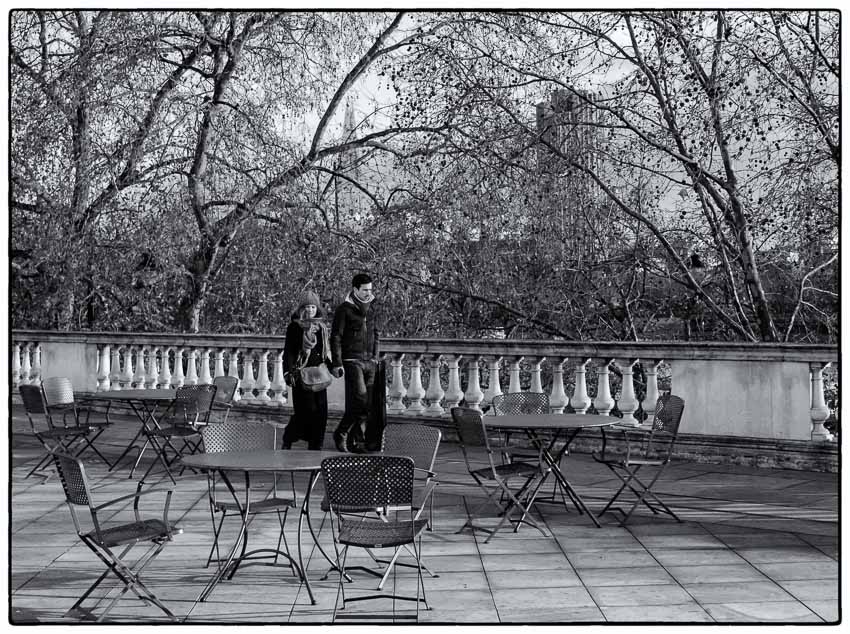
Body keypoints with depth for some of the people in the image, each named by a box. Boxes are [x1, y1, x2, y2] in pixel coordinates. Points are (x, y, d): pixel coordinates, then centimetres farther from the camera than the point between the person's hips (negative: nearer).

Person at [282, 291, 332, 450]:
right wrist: (288, 372, -14)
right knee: (306, 409, -9)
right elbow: (288, 351, -6)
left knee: (321, 410, 2)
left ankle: (315, 445, 11)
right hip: (301, 374, -5)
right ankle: (287, 440, 10)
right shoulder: (294, 327, -2)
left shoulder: (322, 327, 14)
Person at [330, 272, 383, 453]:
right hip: (352, 361, -6)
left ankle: (357, 441, 11)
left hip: (370, 362, 6)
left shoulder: (373, 309, 13)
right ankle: (341, 433, 2)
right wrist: (337, 364, -10)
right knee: (361, 401, -15)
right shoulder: (344, 309, -5)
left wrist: (375, 358, 16)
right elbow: (335, 337, -5)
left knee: (369, 403, 2)